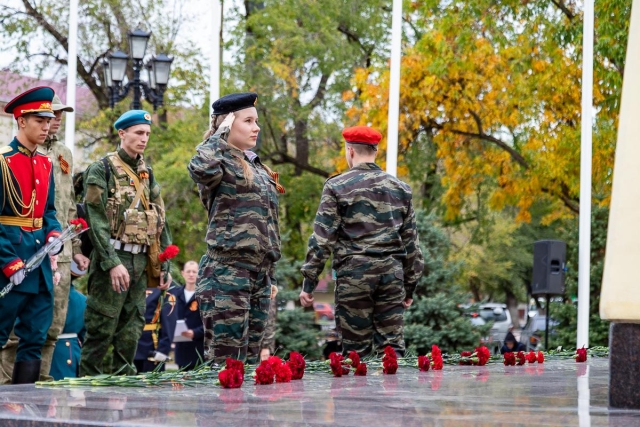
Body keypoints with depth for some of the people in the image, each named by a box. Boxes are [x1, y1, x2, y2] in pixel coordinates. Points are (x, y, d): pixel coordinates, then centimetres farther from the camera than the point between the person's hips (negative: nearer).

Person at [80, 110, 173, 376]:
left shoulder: (147, 173, 17)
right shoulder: (102, 169, -5)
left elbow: (160, 222, 19)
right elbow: (96, 220, -13)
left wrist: (165, 265, 14)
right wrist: (112, 262, -21)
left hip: (140, 261, 7)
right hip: (113, 258, -7)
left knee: (131, 331, 8)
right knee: (101, 330, -7)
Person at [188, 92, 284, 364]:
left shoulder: (256, 165, 20)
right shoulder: (220, 161, -5)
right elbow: (201, 169, -32)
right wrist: (220, 134, -15)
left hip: (261, 273, 8)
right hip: (227, 272, -8)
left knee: (249, 357, 8)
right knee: (224, 356, -10)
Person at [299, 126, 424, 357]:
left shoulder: (337, 186, -1)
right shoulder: (400, 188, 11)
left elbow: (322, 238, -6)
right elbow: (411, 241, 14)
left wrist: (309, 282, -2)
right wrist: (410, 285, 20)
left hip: (354, 271, -3)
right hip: (392, 272, 3)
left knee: (356, 350, 1)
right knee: (392, 345, 6)